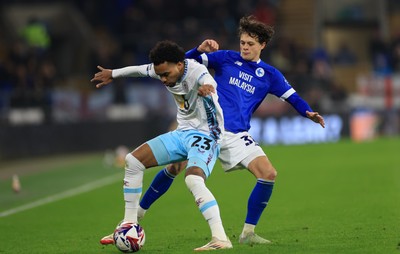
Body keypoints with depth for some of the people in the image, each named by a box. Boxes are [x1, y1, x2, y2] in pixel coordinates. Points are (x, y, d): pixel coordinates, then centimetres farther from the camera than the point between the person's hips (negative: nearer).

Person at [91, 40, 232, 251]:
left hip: (205, 135, -9)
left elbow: (208, 82, -52)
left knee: (193, 180, -34)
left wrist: (207, 89, -76)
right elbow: (140, 70, 18)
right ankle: (129, 224, 16)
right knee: (133, 160, 6)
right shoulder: (161, 69, -4)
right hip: (182, 133, 9)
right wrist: (113, 74, 33)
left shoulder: (197, 72, -27)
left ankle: (220, 239, -38)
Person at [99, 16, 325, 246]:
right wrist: (201, 50, -18)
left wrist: (309, 113, -9)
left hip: (236, 136, 2)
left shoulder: (269, 75, 9)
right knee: (174, 168, -8)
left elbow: (291, 96, 10)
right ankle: (137, 215, 10)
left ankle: (248, 233, -5)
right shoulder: (225, 59, 5)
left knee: (269, 174, -14)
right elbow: (187, 61, 2)